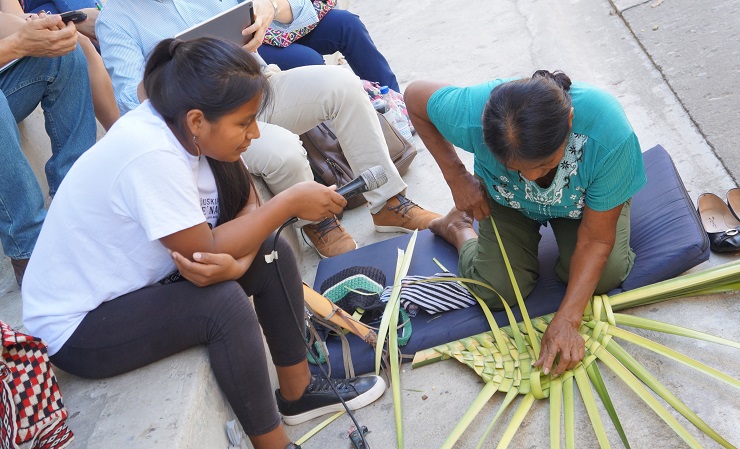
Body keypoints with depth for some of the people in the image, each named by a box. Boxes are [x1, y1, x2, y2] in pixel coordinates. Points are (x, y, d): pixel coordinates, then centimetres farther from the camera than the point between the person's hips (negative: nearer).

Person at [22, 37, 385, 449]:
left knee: (272, 253, -1)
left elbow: (249, 209, -7)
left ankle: (299, 391, 15)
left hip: (138, 283, 8)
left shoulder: (181, 127, -10)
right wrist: (291, 202, -23)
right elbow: (204, 251, -28)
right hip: (76, 326, -8)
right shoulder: (152, 154, -33)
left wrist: (234, 263, -27)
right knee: (224, 304, -27)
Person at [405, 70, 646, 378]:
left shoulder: (610, 135, -43)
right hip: (507, 198, 0)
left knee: (605, 276, -19)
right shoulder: (471, 115, -42)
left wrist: (566, 320, -35)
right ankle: (459, 228, 18)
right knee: (497, 290, -15)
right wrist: (456, 176, -21)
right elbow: (415, 95, -18)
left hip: (587, 197, 1)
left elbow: (596, 240, -30)